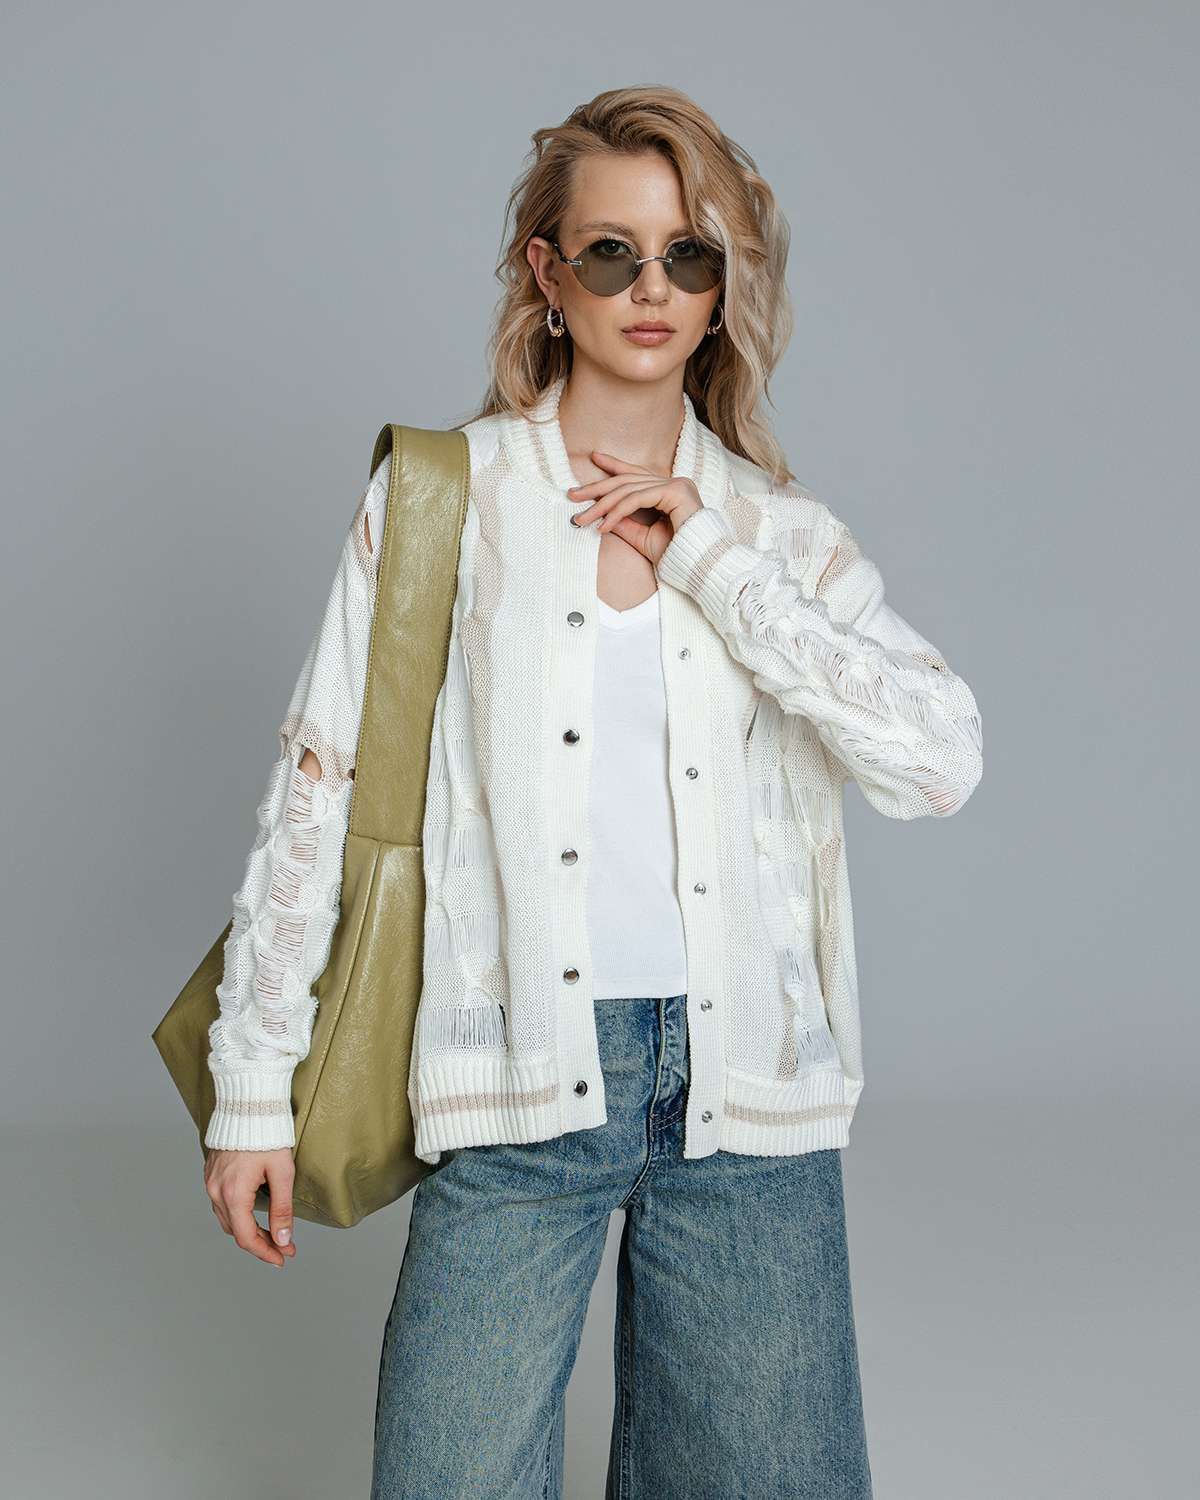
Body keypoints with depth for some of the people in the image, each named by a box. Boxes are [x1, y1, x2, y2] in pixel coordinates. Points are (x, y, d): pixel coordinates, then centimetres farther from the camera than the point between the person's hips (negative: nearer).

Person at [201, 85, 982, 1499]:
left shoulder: (781, 532, 7)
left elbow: (943, 760, -7)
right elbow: (318, 796, 3)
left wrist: (713, 566, -9)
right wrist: (254, 1079, 2)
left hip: (746, 1082, 2)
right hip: (522, 1087, -2)